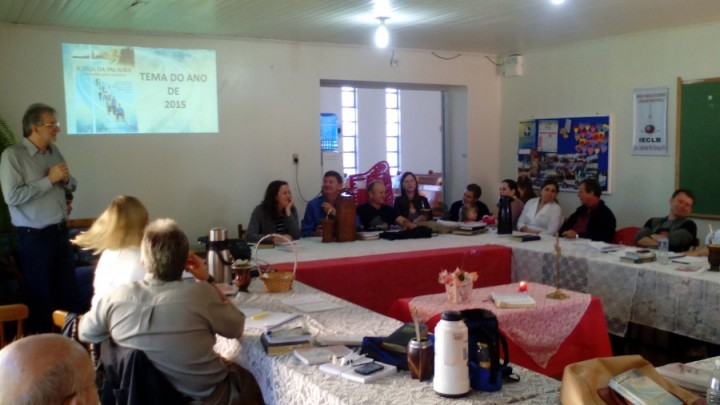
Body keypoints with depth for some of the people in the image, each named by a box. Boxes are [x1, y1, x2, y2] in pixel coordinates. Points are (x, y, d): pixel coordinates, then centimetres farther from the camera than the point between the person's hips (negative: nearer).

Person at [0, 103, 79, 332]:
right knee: (40, 295, 7)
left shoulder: (54, 151, 8)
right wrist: (49, 179, -20)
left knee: (69, 290, 14)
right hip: (34, 237, -6)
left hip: (60, 231, 7)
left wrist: (66, 179, -5)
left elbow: (71, 186, 18)